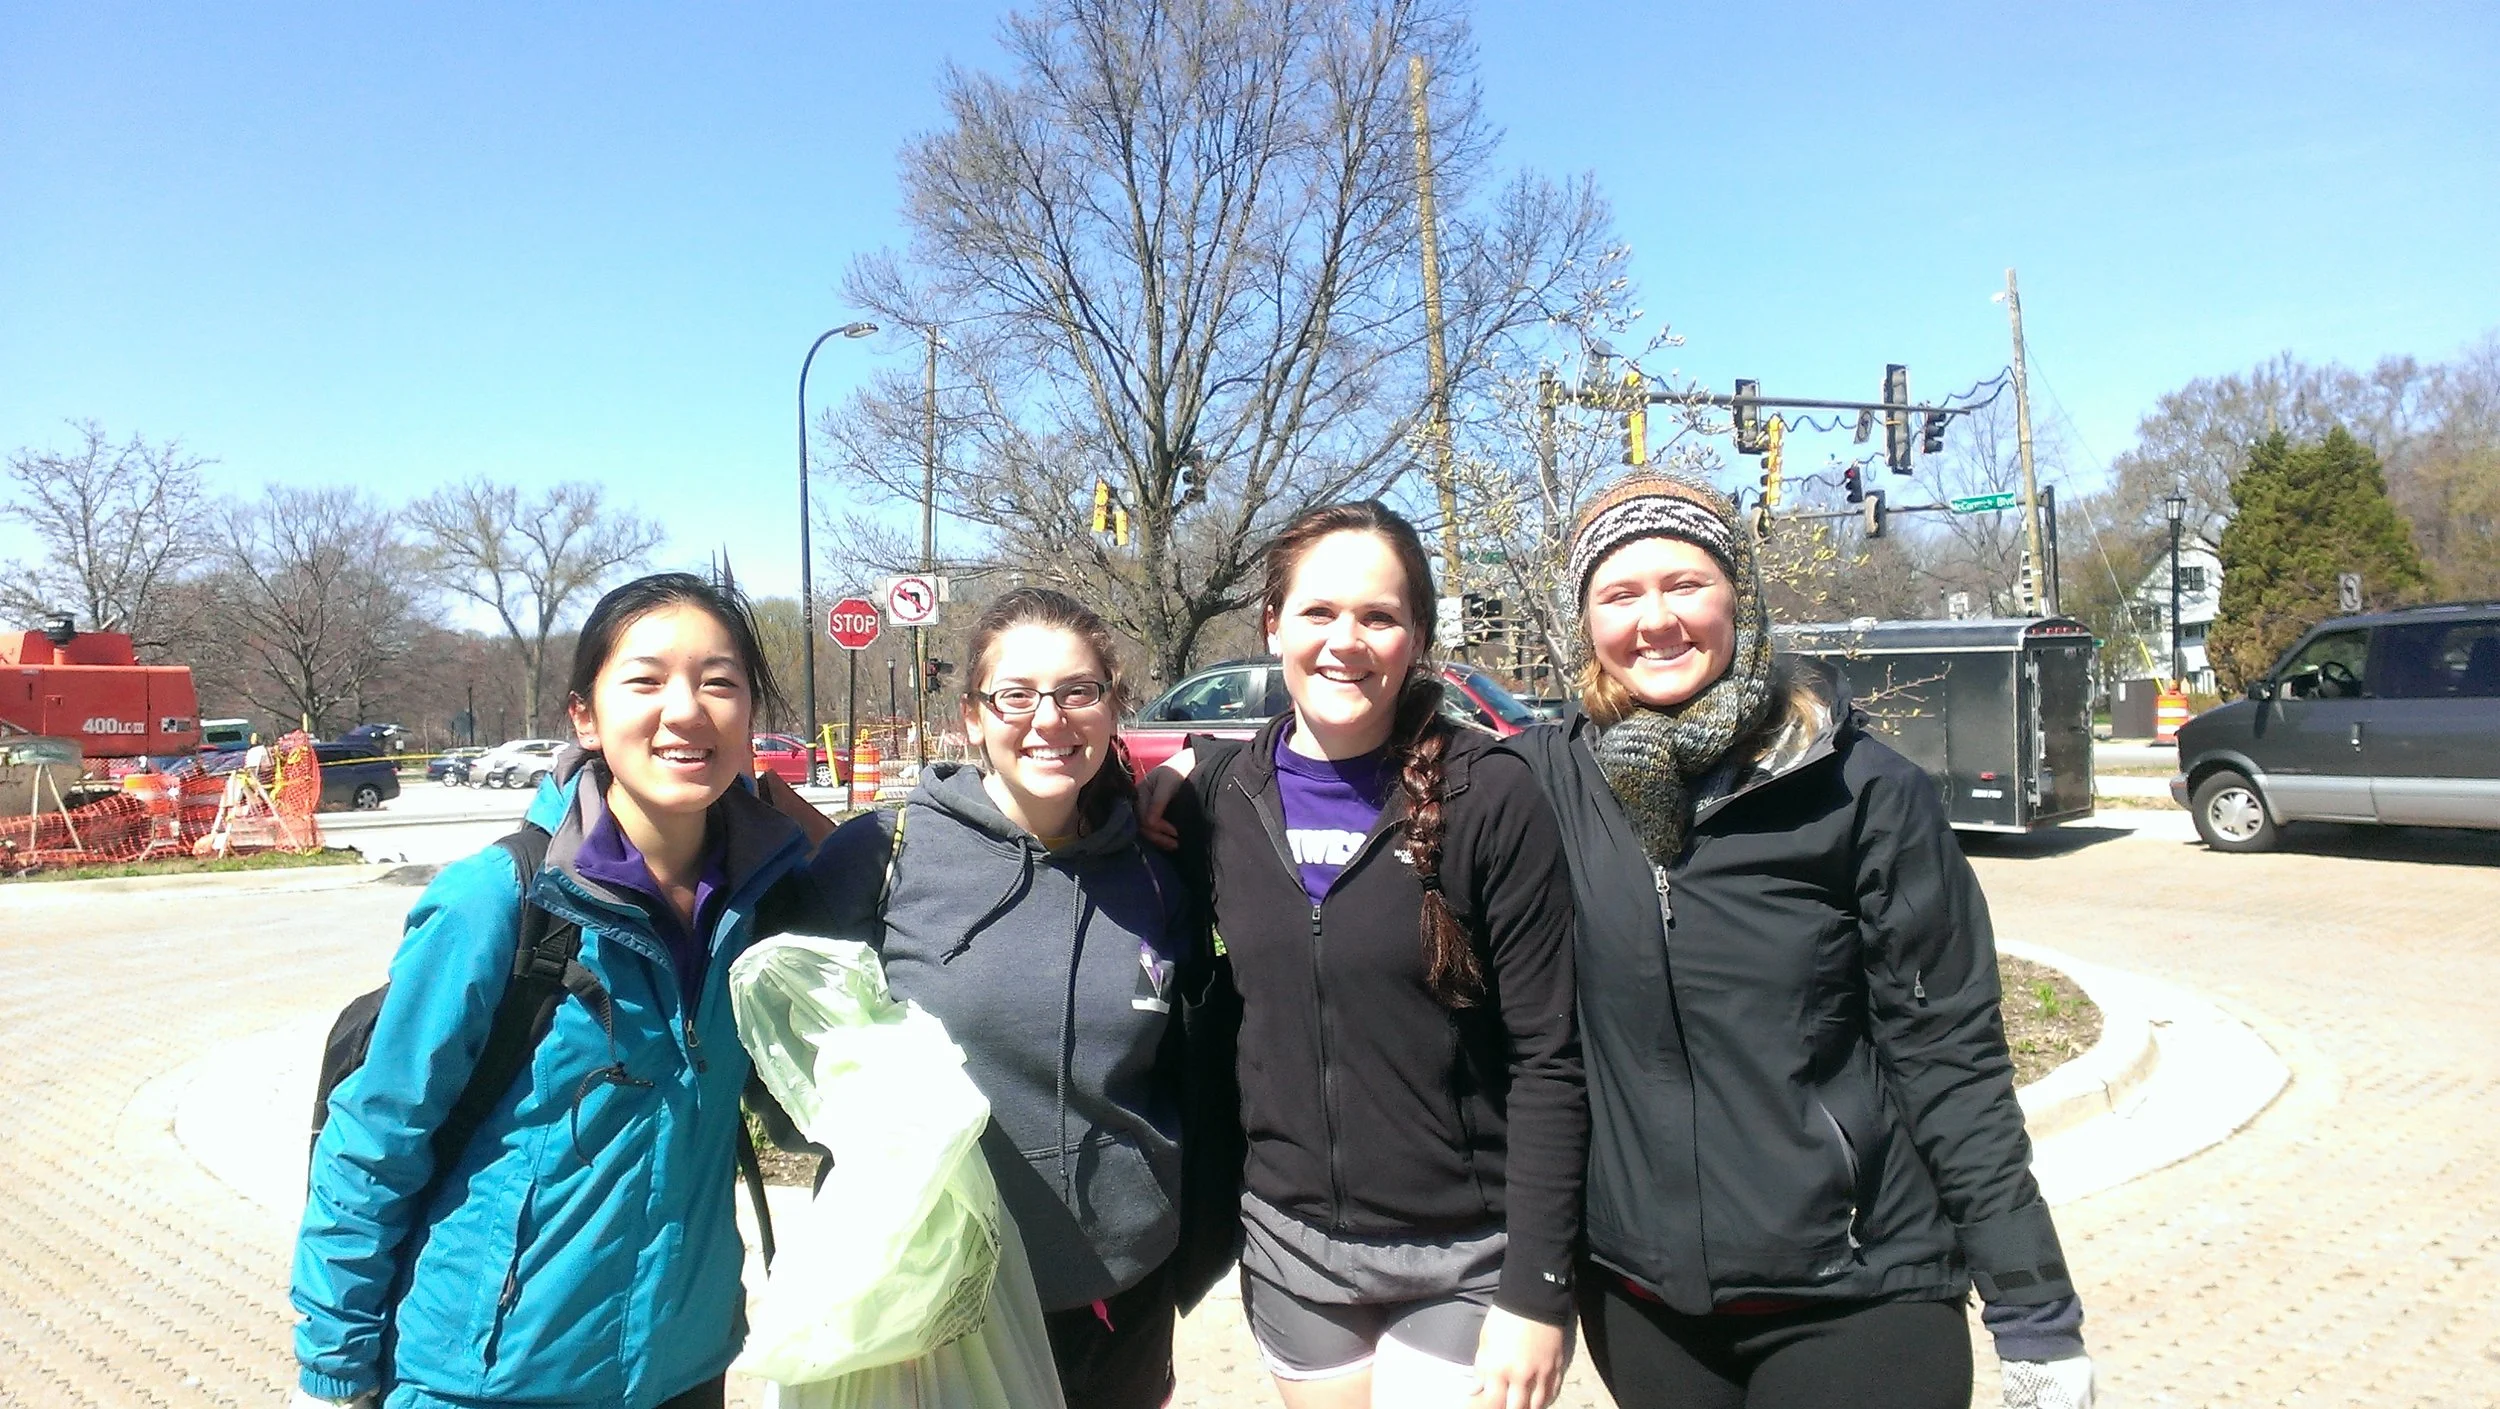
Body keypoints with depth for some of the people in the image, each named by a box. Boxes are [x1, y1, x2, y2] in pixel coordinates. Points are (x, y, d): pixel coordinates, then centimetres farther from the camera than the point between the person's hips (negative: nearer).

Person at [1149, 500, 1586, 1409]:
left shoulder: (1491, 799, -13)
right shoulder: (1219, 792, -2)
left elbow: (1546, 1061, -12)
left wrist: (1537, 1295, -13)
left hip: (1462, 1260, -3)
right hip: (1290, 1246, 4)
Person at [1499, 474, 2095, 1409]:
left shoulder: (1862, 790, -10)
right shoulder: (1547, 781, -5)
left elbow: (1949, 1059, -7)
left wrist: (2036, 1317, -7)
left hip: (1855, 1298, -2)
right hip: (1636, 1296, 2)